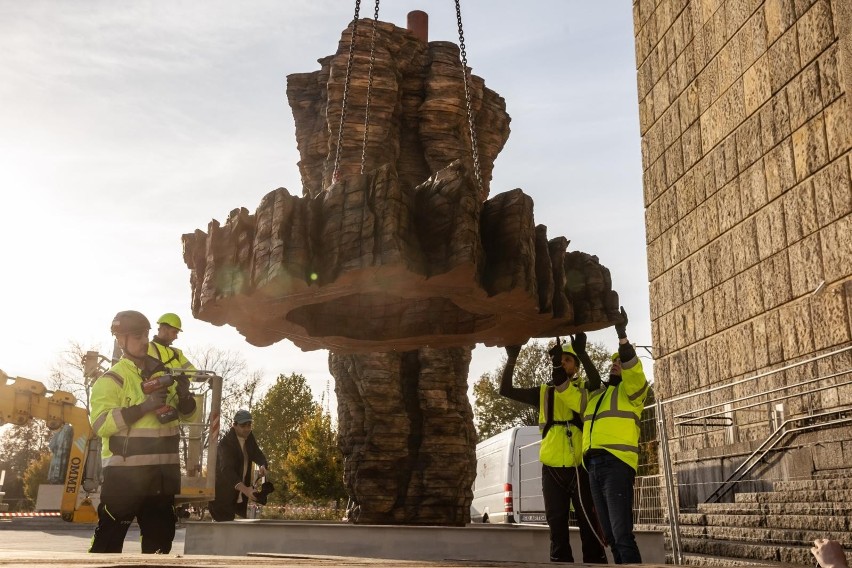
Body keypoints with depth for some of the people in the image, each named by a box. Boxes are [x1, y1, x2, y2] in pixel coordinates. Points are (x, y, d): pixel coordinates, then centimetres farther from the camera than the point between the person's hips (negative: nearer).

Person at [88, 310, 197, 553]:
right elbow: (101, 424, -17)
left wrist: (184, 396, -6)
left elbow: (187, 414, 16)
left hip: (162, 470, 6)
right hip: (125, 471, -6)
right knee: (109, 537, -1)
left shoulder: (163, 374, 12)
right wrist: (144, 406, -24)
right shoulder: (111, 379, -5)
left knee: (161, 535, 13)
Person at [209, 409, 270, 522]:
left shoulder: (249, 437, 1)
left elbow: (258, 455, 8)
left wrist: (262, 466, -19)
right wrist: (245, 489, -48)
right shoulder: (226, 442, -22)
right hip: (224, 494, -7)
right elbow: (227, 469, -34)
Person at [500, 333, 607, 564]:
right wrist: (511, 358, -5)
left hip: (580, 468, -2)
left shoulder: (586, 390, 8)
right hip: (552, 470, 3)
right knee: (557, 527, 6)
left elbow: (597, 383, -16)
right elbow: (506, 390, 8)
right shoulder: (543, 393, 13)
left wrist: (582, 353, -29)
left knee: (589, 526, -3)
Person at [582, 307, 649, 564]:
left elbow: (633, 367, -12)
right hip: (593, 467, 7)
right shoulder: (594, 394, 27)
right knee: (610, 535, 8)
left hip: (617, 464, -7)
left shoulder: (632, 390, 7)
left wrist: (622, 334, -23)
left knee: (622, 534, -15)